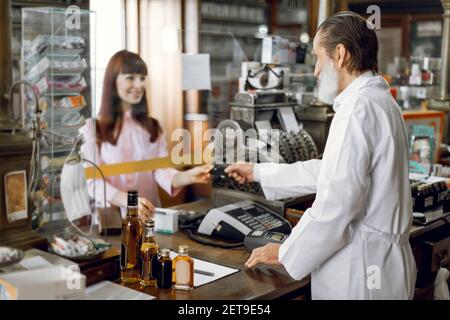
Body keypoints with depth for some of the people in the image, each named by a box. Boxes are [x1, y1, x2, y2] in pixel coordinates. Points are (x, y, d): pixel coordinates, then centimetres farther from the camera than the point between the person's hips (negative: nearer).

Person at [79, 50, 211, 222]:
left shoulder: (153, 128, 13)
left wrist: (189, 176, -19)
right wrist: (127, 200, -26)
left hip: (149, 218, 3)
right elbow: (94, 182, -8)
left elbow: (162, 171, 2)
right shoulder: (92, 129, 0)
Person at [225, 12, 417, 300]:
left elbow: (337, 202, -25)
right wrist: (259, 173, 21)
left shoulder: (359, 108, -20)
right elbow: (329, 172, 18)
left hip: (361, 270, -9)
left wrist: (286, 253, -12)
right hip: (379, 261, 9)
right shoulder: (380, 101, 12)